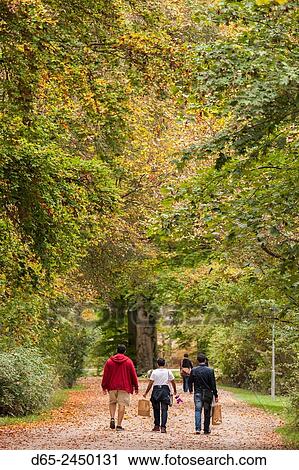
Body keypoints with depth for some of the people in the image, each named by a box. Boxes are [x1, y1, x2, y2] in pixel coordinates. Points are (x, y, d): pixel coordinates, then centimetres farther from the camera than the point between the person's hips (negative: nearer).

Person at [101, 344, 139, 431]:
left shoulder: (110, 361, 4)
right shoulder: (128, 361, 1)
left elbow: (105, 375, 5)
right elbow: (133, 375, 4)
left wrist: (104, 386, 11)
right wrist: (136, 387, 11)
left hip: (112, 386, 2)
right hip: (124, 387, -2)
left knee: (112, 402, 19)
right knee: (122, 405, -1)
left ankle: (112, 418, -3)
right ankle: (119, 425, -5)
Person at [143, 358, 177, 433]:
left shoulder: (154, 372, -1)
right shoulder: (168, 372, 2)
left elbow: (150, 383, -4)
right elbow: (173, 382, 8)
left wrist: (146, 393, 2)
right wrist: (175, 391, 24)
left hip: (156, 390, 0)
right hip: (165, 390, 0)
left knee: (156, 409, 13)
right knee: (164, 409, -1)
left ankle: (157, 426, 17)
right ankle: (163, 427, -11)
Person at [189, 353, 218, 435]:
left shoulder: (194, 370, -3)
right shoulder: (210, 370, -8)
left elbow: (190, 381, 7)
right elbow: (213, 384, -7)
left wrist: (191, 390, 26)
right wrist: (215, 395, -1)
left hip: (198, 393, 1)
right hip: (208, 393, -1)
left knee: (198, 410, 2)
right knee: (207, 412, 9)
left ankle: (198, 428, -13)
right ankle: (206, 429, 14)